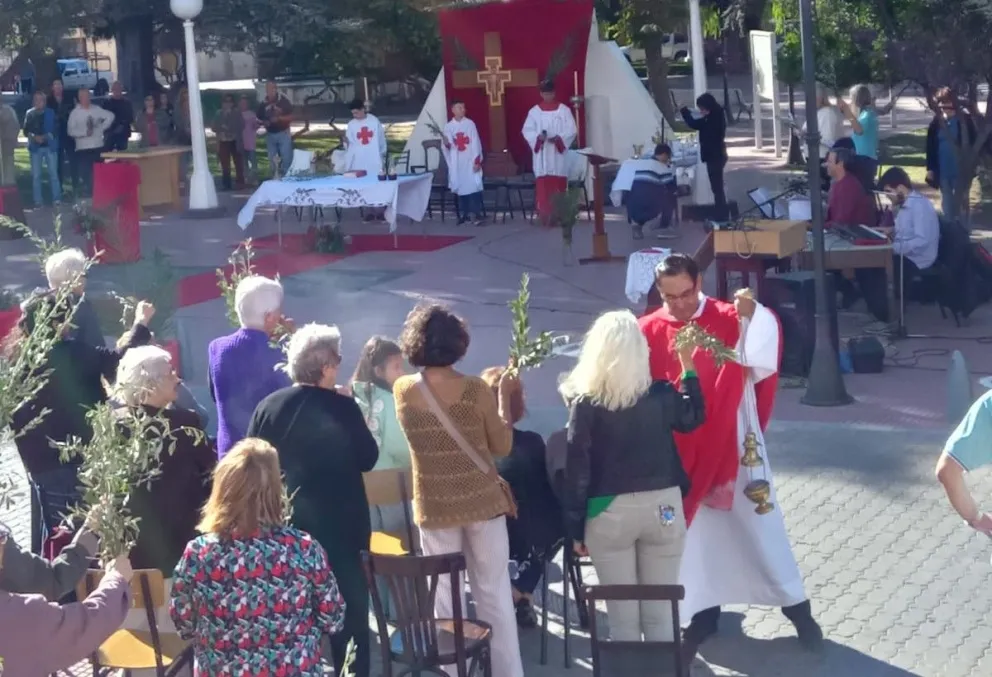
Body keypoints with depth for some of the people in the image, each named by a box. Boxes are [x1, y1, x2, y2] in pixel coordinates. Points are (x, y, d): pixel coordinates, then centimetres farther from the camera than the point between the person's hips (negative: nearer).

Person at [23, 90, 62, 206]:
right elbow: (26, 131, 2)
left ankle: (56, 199, 2)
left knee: (53, 173, -3)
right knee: (36, 175, 2)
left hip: (50, 146, -1)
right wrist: (34, 137, -17)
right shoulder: (29, 114, 5)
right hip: (35, 147, 1)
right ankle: (38, 200, 6)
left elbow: (56, 129, -2)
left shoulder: (51, 113, 3)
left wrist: (45, 136, -16)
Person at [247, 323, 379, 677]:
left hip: (282, 527, 4)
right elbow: (368, 459, -5)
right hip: (337, 528, -4)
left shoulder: (268, 407, -5)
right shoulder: (342, 407, -15)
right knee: (349, 615, 8)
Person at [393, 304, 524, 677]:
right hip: (482, 502, -1)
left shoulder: (403, 390, -6)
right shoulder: (477, 389, -13)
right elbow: (502, 447, -4)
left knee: (445, 596, 10)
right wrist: (504, 396, 4)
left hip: (434, 507, 1)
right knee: (494, 594, 9)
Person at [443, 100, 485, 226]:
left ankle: (475, 214, -10)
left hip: (470, 161, -2)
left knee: (473, 186, -10)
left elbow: (476, 143, 0)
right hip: (456, 162, 2)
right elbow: (448, 147, 8)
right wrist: (446, 144, -16)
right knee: (460, 187, 3)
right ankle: (463, 214, 10)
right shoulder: (448, 126, 5)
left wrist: (477, 161, -7)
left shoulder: (470, 124, 1)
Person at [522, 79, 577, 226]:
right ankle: (545, 217, -7)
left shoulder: (563, 110, 6)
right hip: (541, 156, 0)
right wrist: (538, 137, -16)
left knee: (558, 186, -2)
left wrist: (559, 138, -16)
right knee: (543, 187, -7)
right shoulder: (534, 111, 8)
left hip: (558, 154, 0)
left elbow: (572, 130, 1)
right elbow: (527, 130, 3)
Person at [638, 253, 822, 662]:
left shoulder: (731, 320, -7)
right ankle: (703, 611, 26)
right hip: (679, 453, 1)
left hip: (733, 444, -1)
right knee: (694, 531, 12)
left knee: (758, 525, 7)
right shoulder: (649, 332, -3)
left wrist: (754, 316, -34)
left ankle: (796, 605, 20)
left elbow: (764, 362, -20)